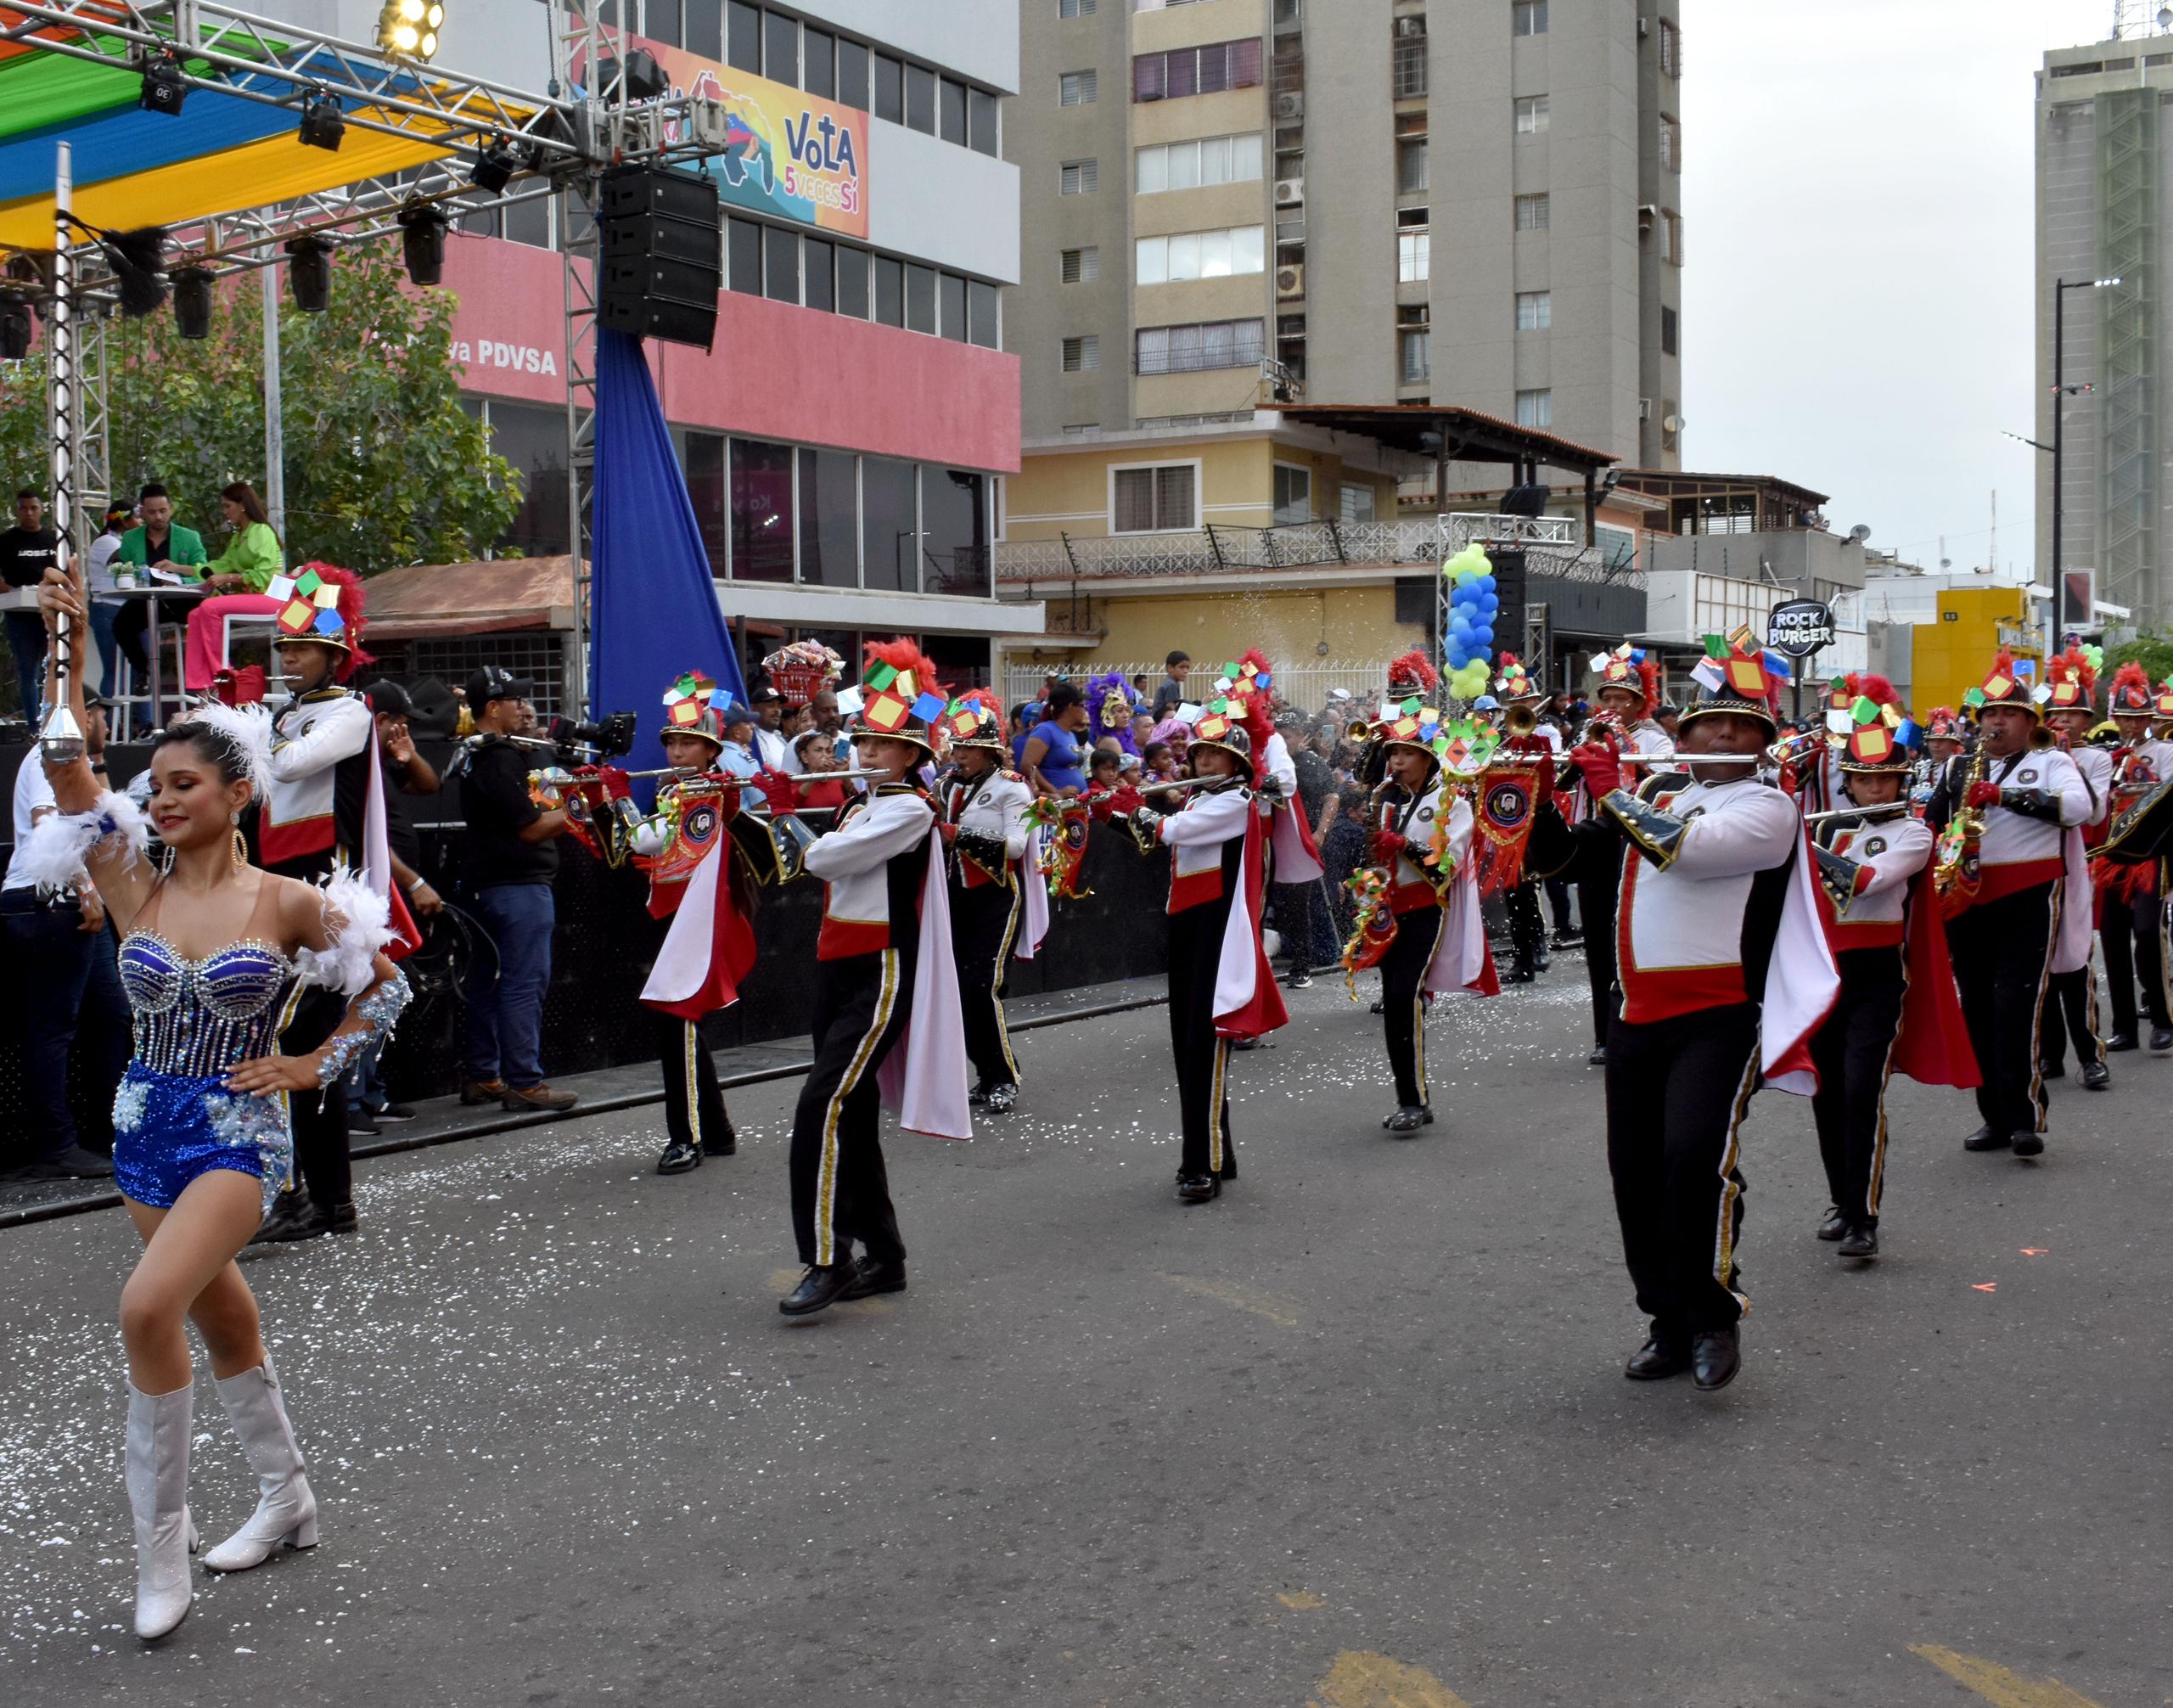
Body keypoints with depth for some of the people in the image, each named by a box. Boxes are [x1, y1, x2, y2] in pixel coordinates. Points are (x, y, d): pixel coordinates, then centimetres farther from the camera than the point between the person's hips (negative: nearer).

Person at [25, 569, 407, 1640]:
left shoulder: (285, 904, -7)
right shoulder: (136, 890, 1)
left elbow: (385, 983, 3)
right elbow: (68, 767, -6)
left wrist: (313, 1068, -4)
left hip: (239, 1131, -5)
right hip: (146, 1127, 5)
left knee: (147, 1308, -23)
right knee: (222, 1322, 17)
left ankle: (161, 1554, -11)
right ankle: (286, 1502, 36)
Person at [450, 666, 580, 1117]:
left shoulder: (477, 756, 16)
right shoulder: (499, 759, -16)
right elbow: (532, 828, -19)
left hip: (489, 884, 11)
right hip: (520, 885, -11)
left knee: (487, 980, 14)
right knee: (524, 982, -7)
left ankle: (480, 1077, 21)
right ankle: (524, 1083, -6)